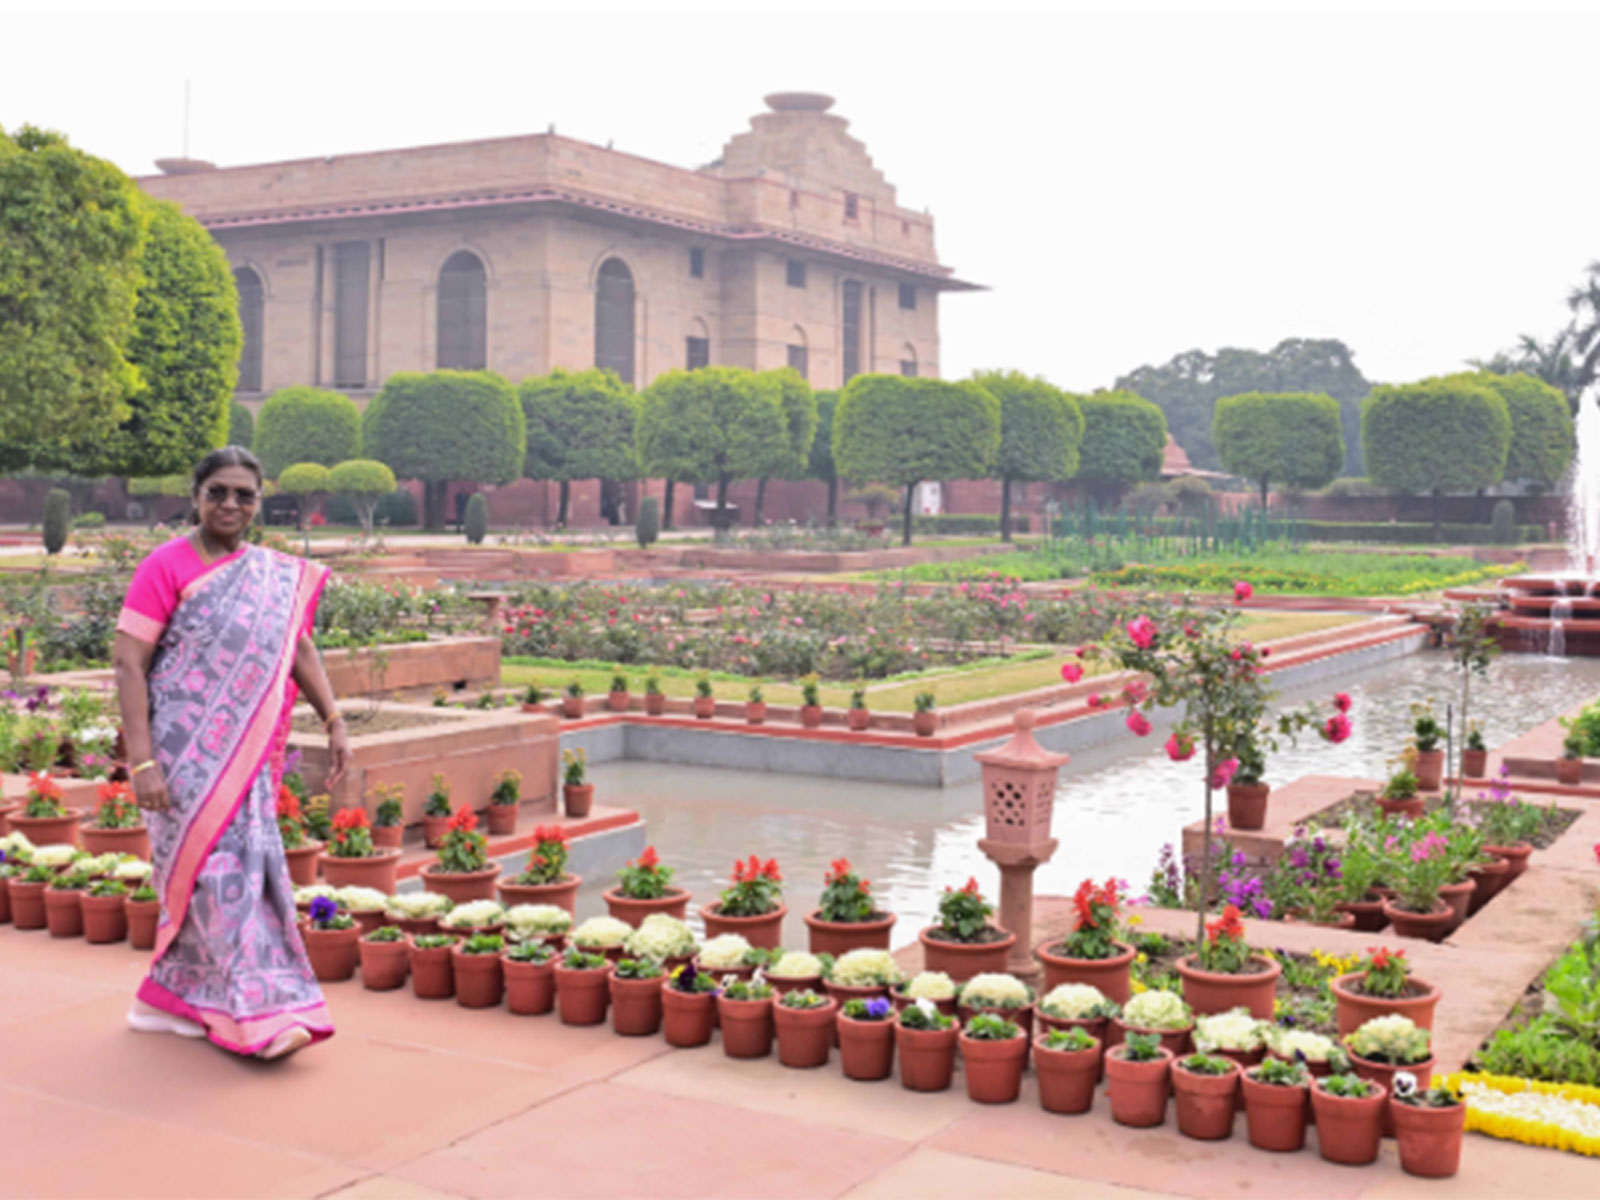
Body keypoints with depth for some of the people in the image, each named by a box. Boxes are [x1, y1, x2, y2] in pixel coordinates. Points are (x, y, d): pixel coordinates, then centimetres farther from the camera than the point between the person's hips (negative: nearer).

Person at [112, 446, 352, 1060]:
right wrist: (140, 761, -19)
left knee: (194, 870, 12)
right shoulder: (166, 567, -8)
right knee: (219, 865, -8)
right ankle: (257, 1010, -5)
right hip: (186, 750, -6)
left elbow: (299, 647, 13)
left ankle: (163, 999, 25)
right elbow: (128, 664, -12)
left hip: (245, 752, 6)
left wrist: (334, 722, 0)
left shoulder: (276, 574, 10)